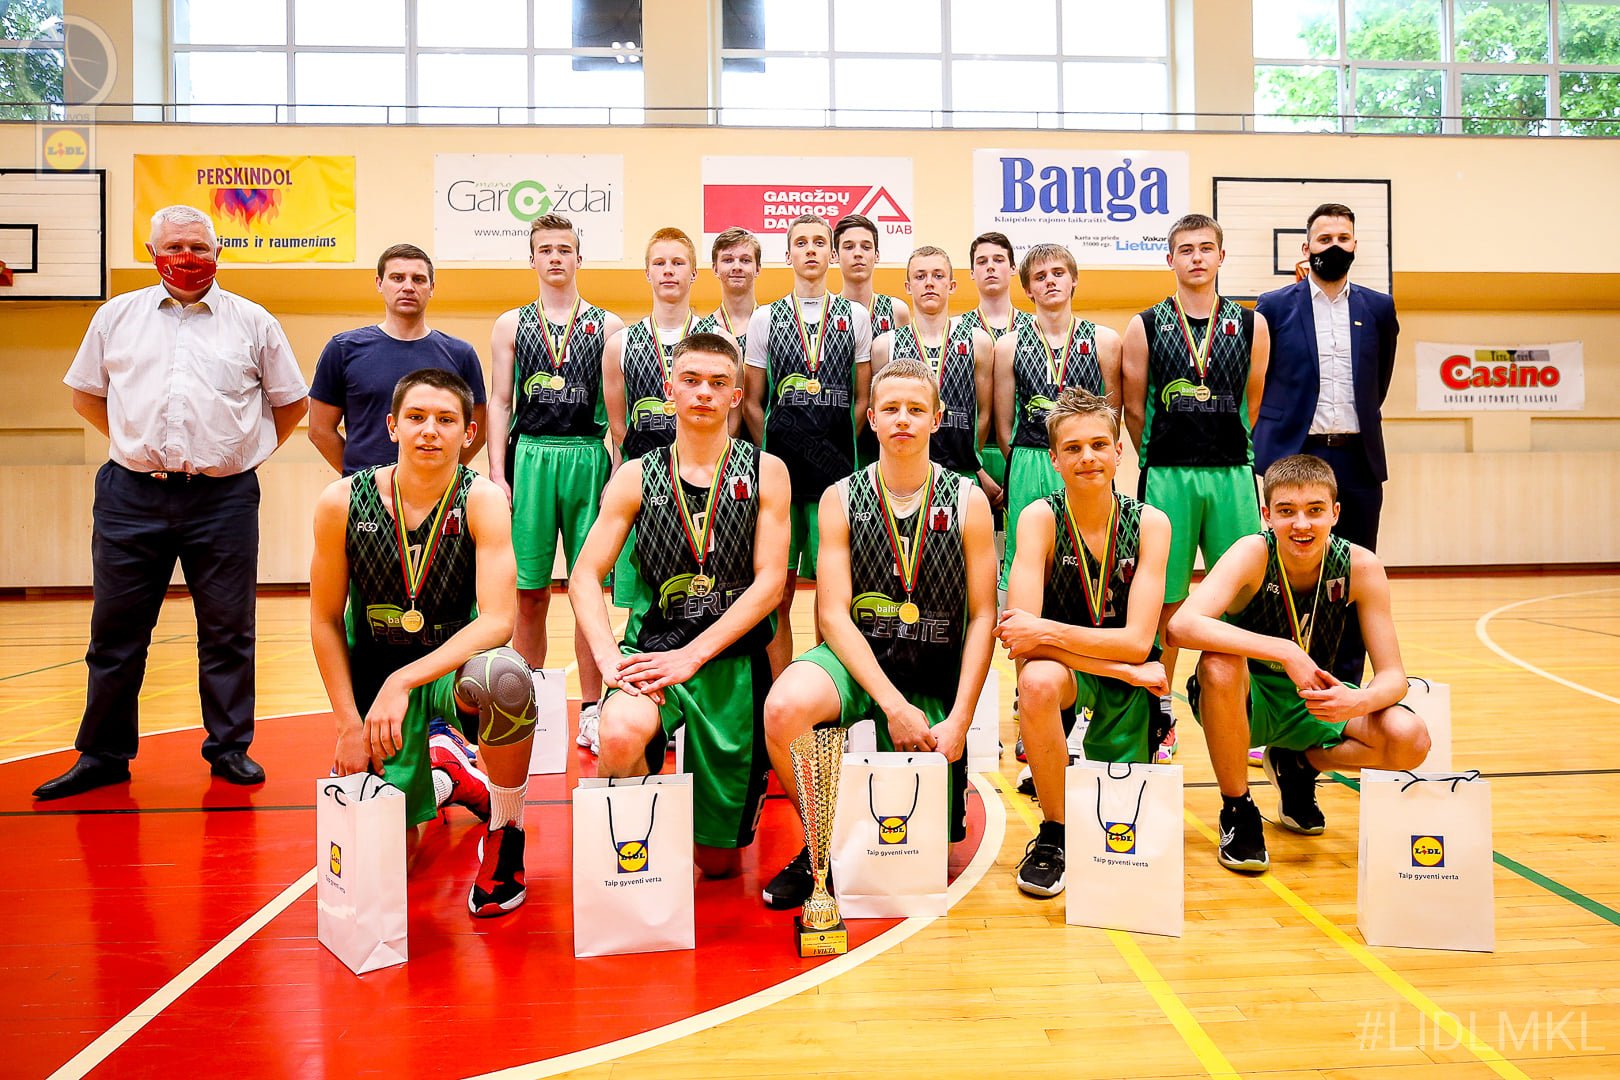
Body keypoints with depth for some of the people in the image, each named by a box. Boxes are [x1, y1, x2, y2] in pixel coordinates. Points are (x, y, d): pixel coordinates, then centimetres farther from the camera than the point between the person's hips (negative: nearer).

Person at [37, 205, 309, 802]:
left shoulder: (253, 322, 7)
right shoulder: (116, 316, 12)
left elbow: (290, 402, 14)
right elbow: (86, 393, 20)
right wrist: (137, 443, 12)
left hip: (224, 498, -1)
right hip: (131, 498, 2)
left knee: (227, 630, 4)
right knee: (116, 630, 7)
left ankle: (230, 748, 16)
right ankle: (102, 754, 19)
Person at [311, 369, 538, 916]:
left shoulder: (483, 500, -15)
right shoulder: (342, 502, -10)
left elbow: (497, 621, -24)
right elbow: (325, 621, -1)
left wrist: (404, 680, -32)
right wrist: (349, 723, -6)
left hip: (454, 666, -2)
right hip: (374, 673, 2)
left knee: (504, 677, -38)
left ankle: (506, 831, -9)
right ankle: (446, 775, 30)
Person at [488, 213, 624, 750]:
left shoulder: (608, 325, 8)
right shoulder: (511, 324, 12)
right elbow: (500, 403, 9)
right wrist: (497, 475, -1)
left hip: (588, 460, -1)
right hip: (529, 459, 1)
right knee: (529, 592, 4)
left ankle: (591, 711, 9)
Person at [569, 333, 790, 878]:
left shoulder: (765, 471, 3)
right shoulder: (636, 477, 5)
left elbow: (770, 582, -5)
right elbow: (584, 577, 1)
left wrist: (691, 657, -15)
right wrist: (608, 656, -17)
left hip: (734, 658, 0)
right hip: (654, 646, 0)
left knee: (718, 862, 6)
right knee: (621, 735, -36)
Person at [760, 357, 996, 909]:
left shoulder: (968, 502, 1)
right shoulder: (840, 499, -1)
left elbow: (982, 617, 0)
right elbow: (834, 615, -7)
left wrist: (958, 721, -10)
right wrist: (893, 704, -19)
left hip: (932, 671, 1)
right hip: (854, 658, 0)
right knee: (784, 707, -35)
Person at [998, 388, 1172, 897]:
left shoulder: (1150, 523, -7)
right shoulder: (1040, 517, -11)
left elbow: (1137, 641, -15)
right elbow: (1021, 636, -21)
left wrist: (1046, 631, -26)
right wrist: (1124, 667, -21)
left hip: (1130, 679, 1)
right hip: (1064, 667, -1)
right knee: (1037, 680, -38)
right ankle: (1054, 834, -16)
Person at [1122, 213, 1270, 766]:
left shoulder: (1251, 325, 9)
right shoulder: (1145, 327, 3)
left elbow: (1252, 406, 15)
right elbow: (1135, 410, 6)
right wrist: (1166, 462, 10)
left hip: (1232, 476, 2)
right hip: (1166, 477, -1)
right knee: (1166, 602, 4)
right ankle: (1160, 717, 16)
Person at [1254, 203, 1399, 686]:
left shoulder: (1378, 308, 11)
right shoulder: (1274, 306, 4)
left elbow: (1378, 383, 22)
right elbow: (1255, 384, 10)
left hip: (1359, 460, 3)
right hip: (1294, 455, -2)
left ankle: (1346, 686, 13)